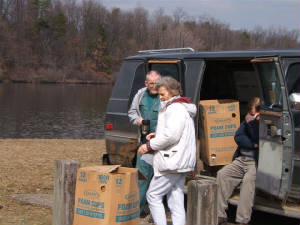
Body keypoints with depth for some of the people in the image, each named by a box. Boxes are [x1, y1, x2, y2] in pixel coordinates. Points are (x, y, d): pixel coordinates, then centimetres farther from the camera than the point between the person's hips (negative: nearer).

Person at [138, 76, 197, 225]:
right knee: (176, 201, 9)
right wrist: (157, 136, 14)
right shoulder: (184, 108, 20)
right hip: (181, 163, 10)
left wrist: (149, 146, -14)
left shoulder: (175, 108, -13)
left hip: (172, 162, -10)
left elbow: (171, 135, -23)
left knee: (153, 195, -4)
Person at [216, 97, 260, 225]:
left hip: (256, 162, -7)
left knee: (248, 179, -34)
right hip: (241, 160, 7)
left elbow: (259, 140, -15)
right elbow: (237, 137, 7)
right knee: (222, 174, -15)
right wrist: (253, 144, -7)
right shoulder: (248, 120, 17)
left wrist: (252, 123, -12)